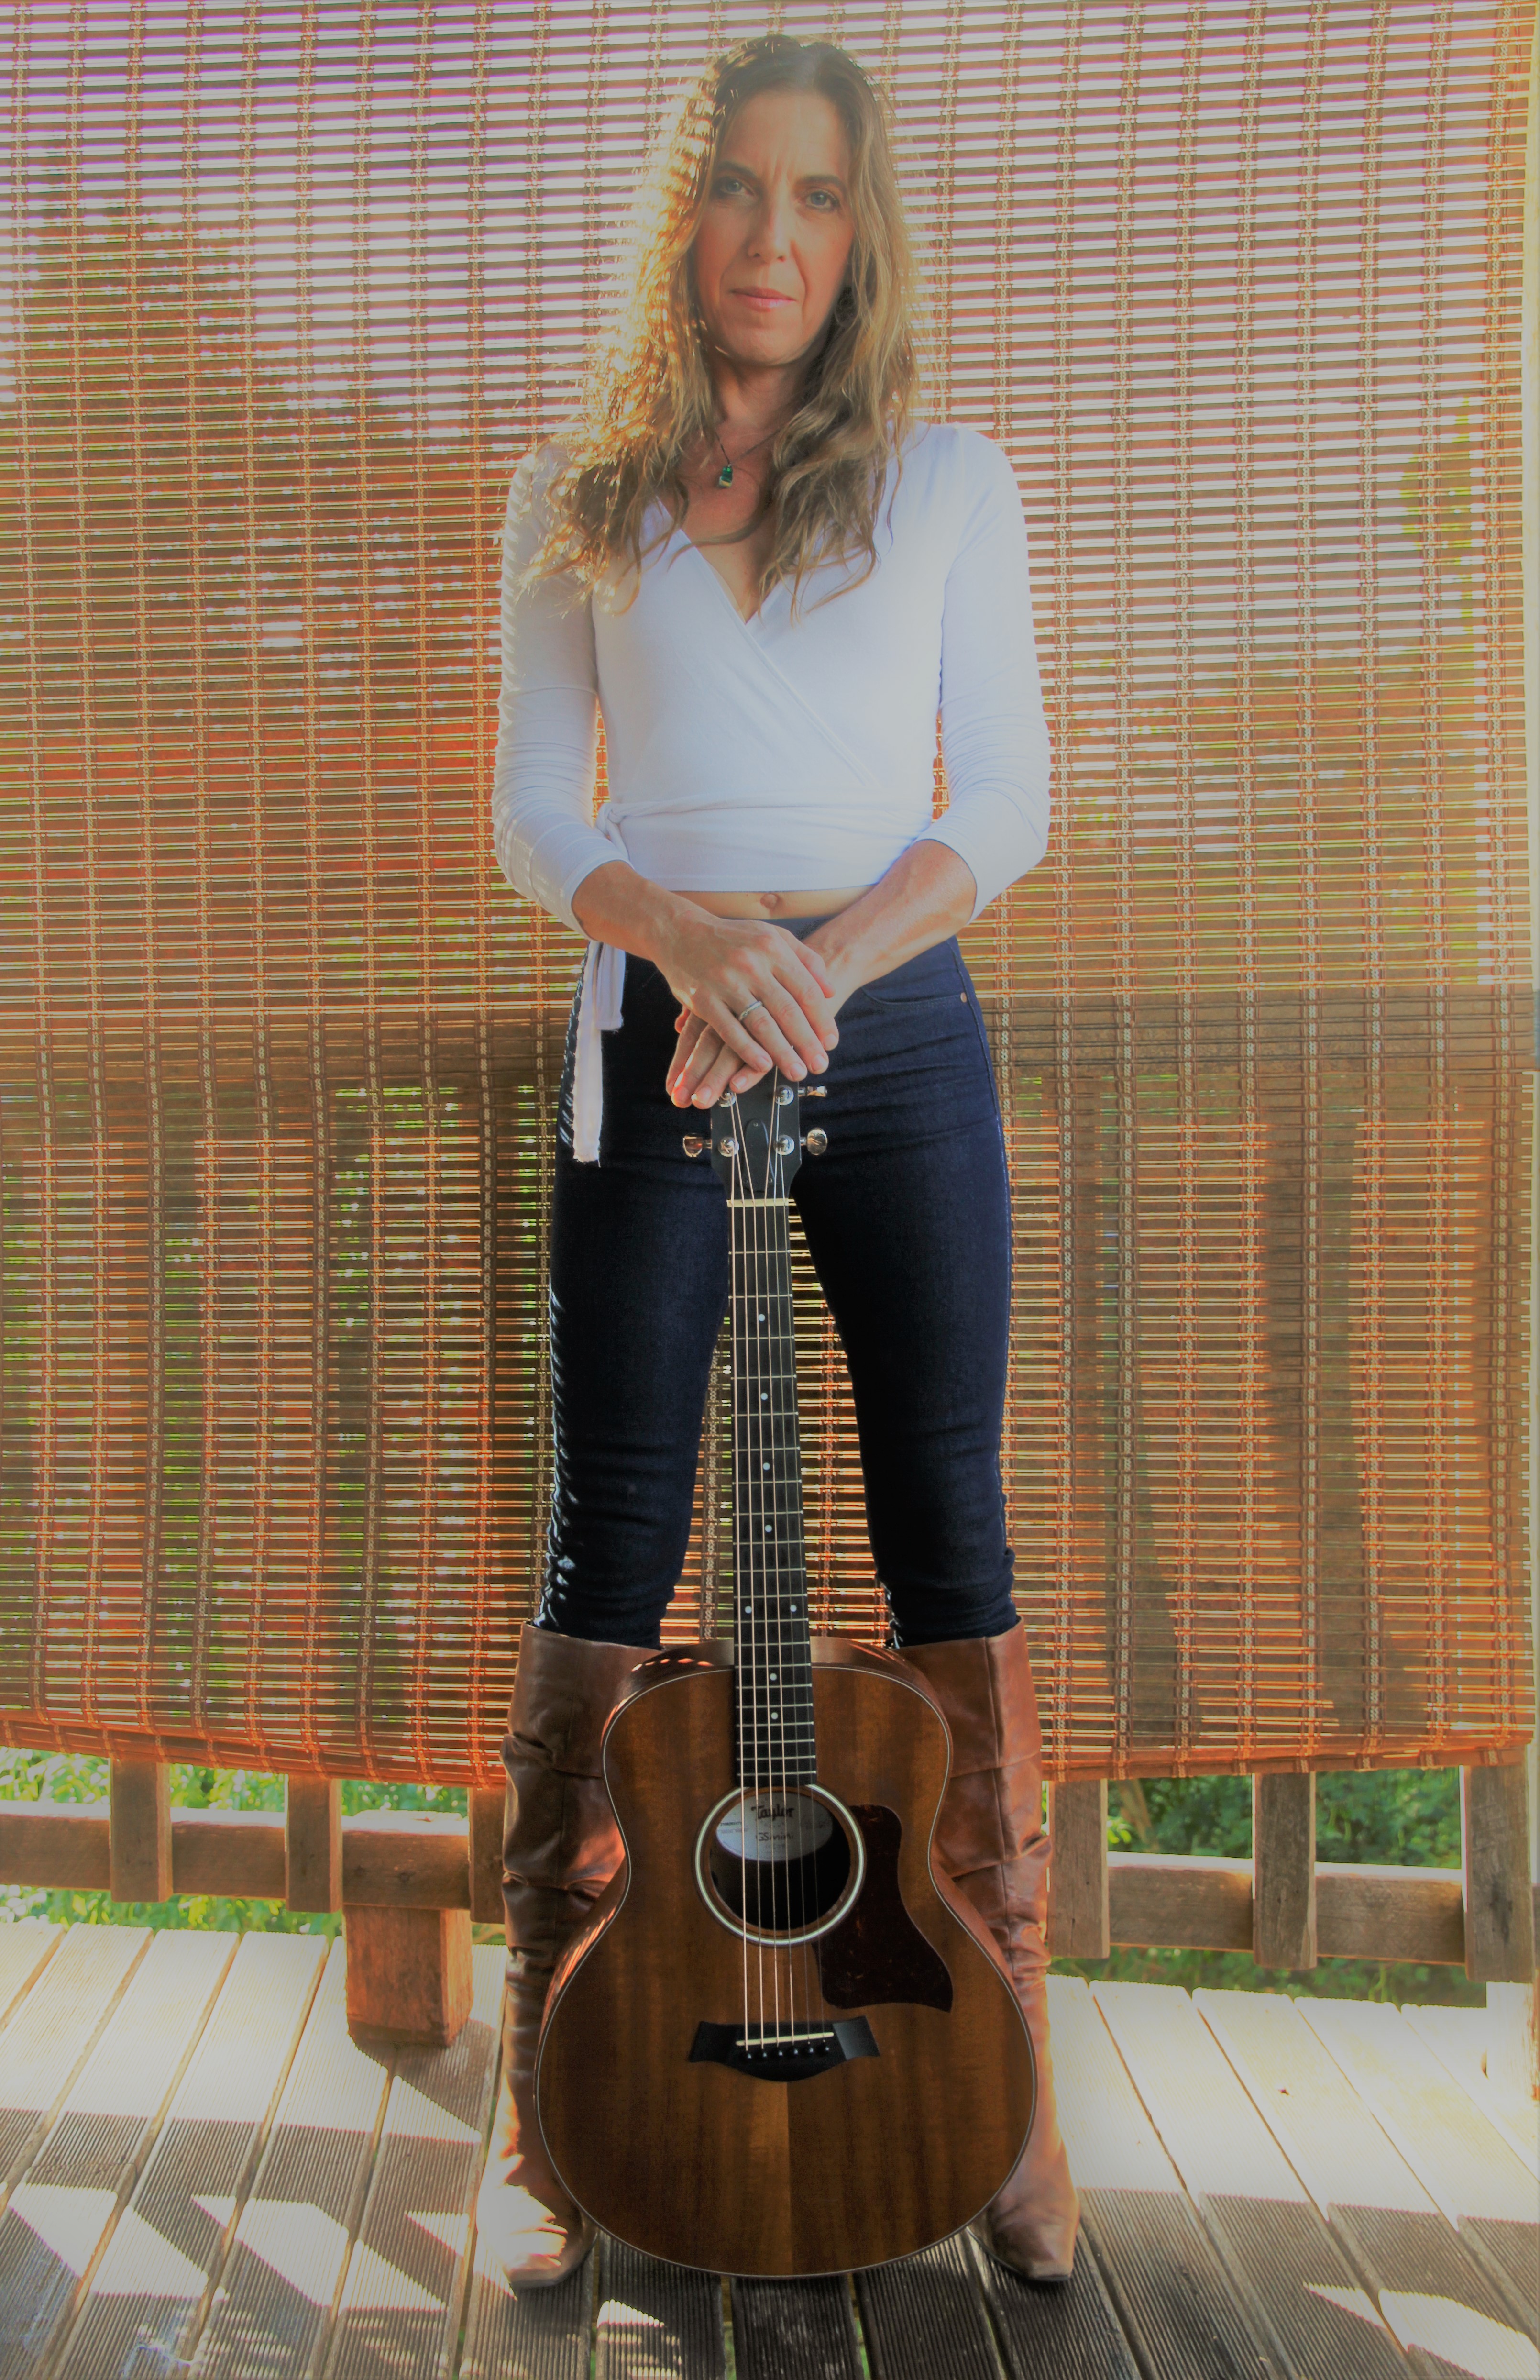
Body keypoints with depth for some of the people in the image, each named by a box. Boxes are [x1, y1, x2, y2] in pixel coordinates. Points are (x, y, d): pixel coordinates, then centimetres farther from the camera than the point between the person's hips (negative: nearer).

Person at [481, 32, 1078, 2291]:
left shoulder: (948, 478, 10)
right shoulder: (579, 494, 12)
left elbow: (1005, 799, 2)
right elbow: (531, 809, 6)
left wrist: (820, 962, -15)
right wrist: (682, 932, -15)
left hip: (895, 1028, 0)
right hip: (649, 1038, 0)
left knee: (949, 1546, 3)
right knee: (607, 1558, 2)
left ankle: (1010, 2105, 18)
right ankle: (546, 2112, 17)